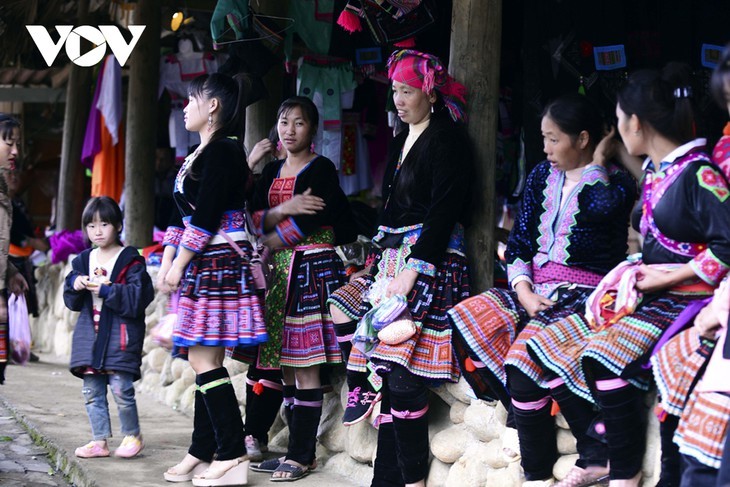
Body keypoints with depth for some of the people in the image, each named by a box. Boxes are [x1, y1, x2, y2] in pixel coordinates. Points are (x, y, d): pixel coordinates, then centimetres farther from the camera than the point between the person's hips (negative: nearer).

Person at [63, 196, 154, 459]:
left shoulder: (130, 260, -5)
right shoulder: (83, 260, 14)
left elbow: (139, 296, -13)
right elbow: (71, 301, 16)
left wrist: (107, 290, -19)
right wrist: (75, 285, -6)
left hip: (120, 333, -6)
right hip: (90, 332, 6)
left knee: (121, 388, -10)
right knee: (91, 390, 6)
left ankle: (132, 435, 9)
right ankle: (99, 440, 14)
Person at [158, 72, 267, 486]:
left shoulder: (224, 150, -13)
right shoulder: (201, 153, 18)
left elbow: (206, 216, -18)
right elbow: (183, 214, 19)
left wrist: (181, 264, -16)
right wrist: (168, 263, 15)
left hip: (219, 261, -10)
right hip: (202, 266, 10)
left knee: (205, 360, -10)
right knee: (205, 360, 10)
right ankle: (203, 453, 15)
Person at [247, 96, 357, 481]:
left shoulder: (321, 169, -3)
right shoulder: (272, 172, 17)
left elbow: (308, 224, -14)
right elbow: (255, 218, 4)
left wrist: (268, 242, -4)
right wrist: (284, 209, -14)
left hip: (311, 270, -7)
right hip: (279, 273, 7)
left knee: (305, 366, -7)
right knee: (286, 366, 7)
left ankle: (303, 455, -5)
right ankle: (295, 450, 12)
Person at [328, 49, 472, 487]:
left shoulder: (447, 139, -7)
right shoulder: (403, 140, 20)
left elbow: (443, 211, -15)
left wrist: (412, 272, -20)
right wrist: (375, 263, 19)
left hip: (431, 261, -8)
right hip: (392, 260, 8)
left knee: (403, 374, -14)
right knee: (386, 368, 3)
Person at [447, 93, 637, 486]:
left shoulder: (615, 182, -3)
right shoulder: (542, 177, 14)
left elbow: (598, 208, -27)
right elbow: (518, 243, 11)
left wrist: (596, 164, -9)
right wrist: (524, 291, -7)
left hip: (585, 291, -7)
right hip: (535, 286, 7)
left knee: (527, 355, -31)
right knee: (465, 322, -15)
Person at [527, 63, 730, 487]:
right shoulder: (655, 171, 12)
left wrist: (669, 276, -19)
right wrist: (637, 273, 6)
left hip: (685, 299, -10)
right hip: (647, 293, 10)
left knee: (605, 357, -30)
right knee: (559, 343, 0)